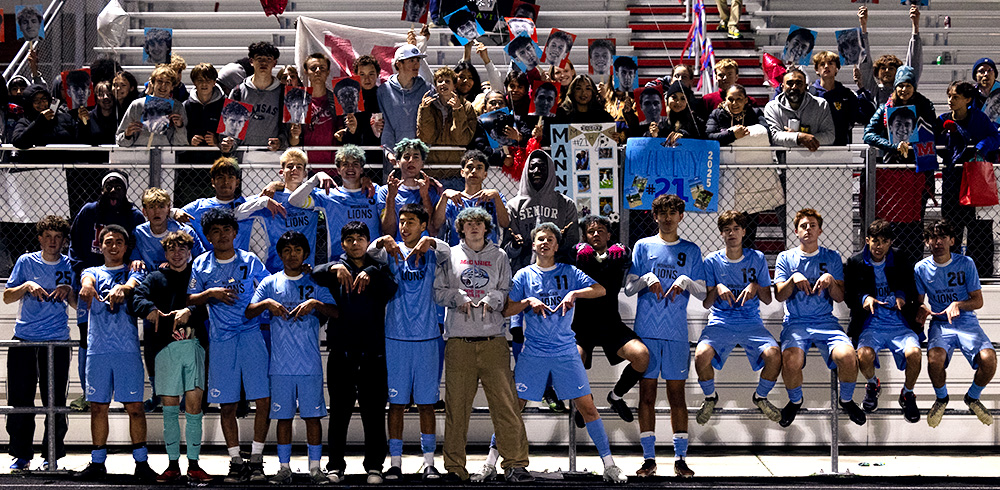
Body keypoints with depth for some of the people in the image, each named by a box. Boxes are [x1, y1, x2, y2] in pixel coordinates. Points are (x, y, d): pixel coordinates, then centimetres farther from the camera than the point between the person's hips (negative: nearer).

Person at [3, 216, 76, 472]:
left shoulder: (69, 266, 6)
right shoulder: (26, 262, 5)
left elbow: (79, 305, 8)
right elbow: (7, 297, 4)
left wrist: (69, 291, -12)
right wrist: (26, 286, -13)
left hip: (57, 341, 0)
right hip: (23, 340, 0)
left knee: (55, 402, -2)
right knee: (19, 399, 1)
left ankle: (53, 456, 7)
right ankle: (21, 454, 10)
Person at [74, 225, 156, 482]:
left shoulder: (134, 272, 11)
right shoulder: (93, 273, 15)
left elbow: (134, 284, -12)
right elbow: (87, 282, -9)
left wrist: (122, 288, -38)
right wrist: (87, 287, -35)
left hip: (128, 348, -2)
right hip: (98, 349, 2)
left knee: (134, 406, -3)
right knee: (98, 406, 5)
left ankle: (141, 462, 2)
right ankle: (98, 463, 13)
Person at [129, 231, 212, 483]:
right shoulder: (156, 278, 17)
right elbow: (137, 297, -1)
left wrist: (190, 311, -20)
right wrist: (149, 309, -23)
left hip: (195, 344, -1)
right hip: (166, 346, 1)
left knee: (194, 405, -5)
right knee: (169, 408, 2)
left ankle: (193, 465, 0)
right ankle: (173, 465, 9)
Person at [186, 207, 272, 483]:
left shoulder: (250, 261, 6)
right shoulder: (201, 265, 6)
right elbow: (189, 300, 8)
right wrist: (211, 293, -8)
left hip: (251, 334, 0)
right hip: (221, 340, 0)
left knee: (264, 399, -7)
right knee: (226, 404, 3)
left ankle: (256, 459, 3)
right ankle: (236, 461, 13)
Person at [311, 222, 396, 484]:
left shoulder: (378, 268, 11)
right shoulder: (337, 267, 10)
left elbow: (391, 290, -8)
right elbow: (316, 275, -11)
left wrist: (371, 274, -25)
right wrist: (334, 268, -31)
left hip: (373, 350, 0)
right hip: (342, 351, 0)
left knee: (374, 411, 1)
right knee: (340, 410, 3)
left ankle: (374, 465, 8)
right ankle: (335, 465, 9)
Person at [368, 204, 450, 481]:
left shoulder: (431, 253, 5)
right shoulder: (391, 251, 7)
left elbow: (446, 252, -15)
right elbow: (371, 253, -12)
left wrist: (429, 242, -36)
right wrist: (383, 241, -34)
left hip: (426, 336, 0)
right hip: (396, 336, 0)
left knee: (426, 401, 3)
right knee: (396, 402, 1)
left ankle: (429, 461, 8)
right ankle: (395, 462, 5)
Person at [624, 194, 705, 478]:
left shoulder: (691, 251, 11)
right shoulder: (643, 247, 9)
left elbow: (702, 293, 8)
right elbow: (628, 288, 5)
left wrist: (686, 281, -11)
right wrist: (647, 279, -13)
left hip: (676, 332, 0)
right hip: (646, 331, 0)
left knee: (677, 393, 0)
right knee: (647, 394, 0)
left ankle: (680, 458, 4)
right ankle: (649, 459, 4)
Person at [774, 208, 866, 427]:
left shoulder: (832, 258, 13)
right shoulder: (786, 258, 10)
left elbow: (840, 297, 8)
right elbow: (779, 295, 1)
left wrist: (830, 280, -12)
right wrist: (793, 280, -18)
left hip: (826, 320, 1)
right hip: (795, 321, -1)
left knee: (848, 356, -29)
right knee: (791, 361, -32)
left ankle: (847, 400, 1)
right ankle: (795, 401, 1)